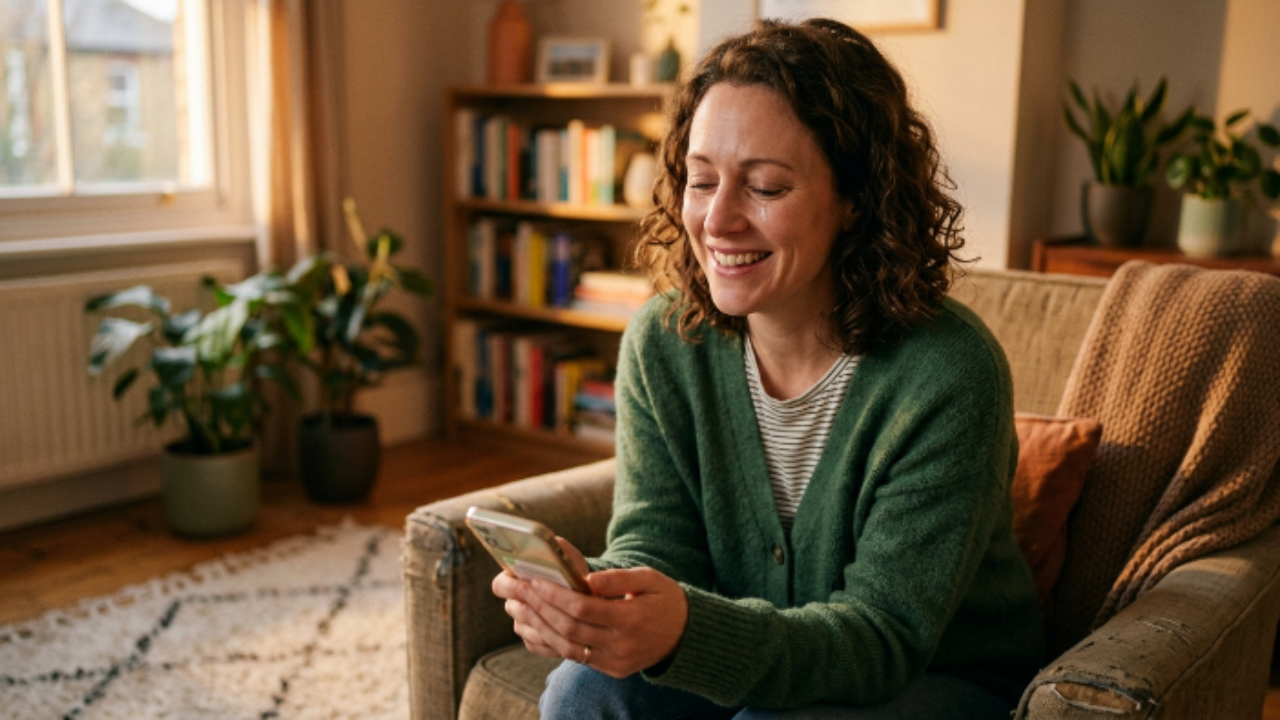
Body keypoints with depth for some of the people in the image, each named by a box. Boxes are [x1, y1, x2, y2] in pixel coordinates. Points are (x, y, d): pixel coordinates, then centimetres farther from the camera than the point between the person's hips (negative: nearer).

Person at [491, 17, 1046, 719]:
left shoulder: (946, 375, -25)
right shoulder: (662, 343, -10)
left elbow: (882, 632, -25)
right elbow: (654, 544, -10)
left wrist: (689, 631, -44)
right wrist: (594, 596, -35)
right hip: (742, 663, 3)